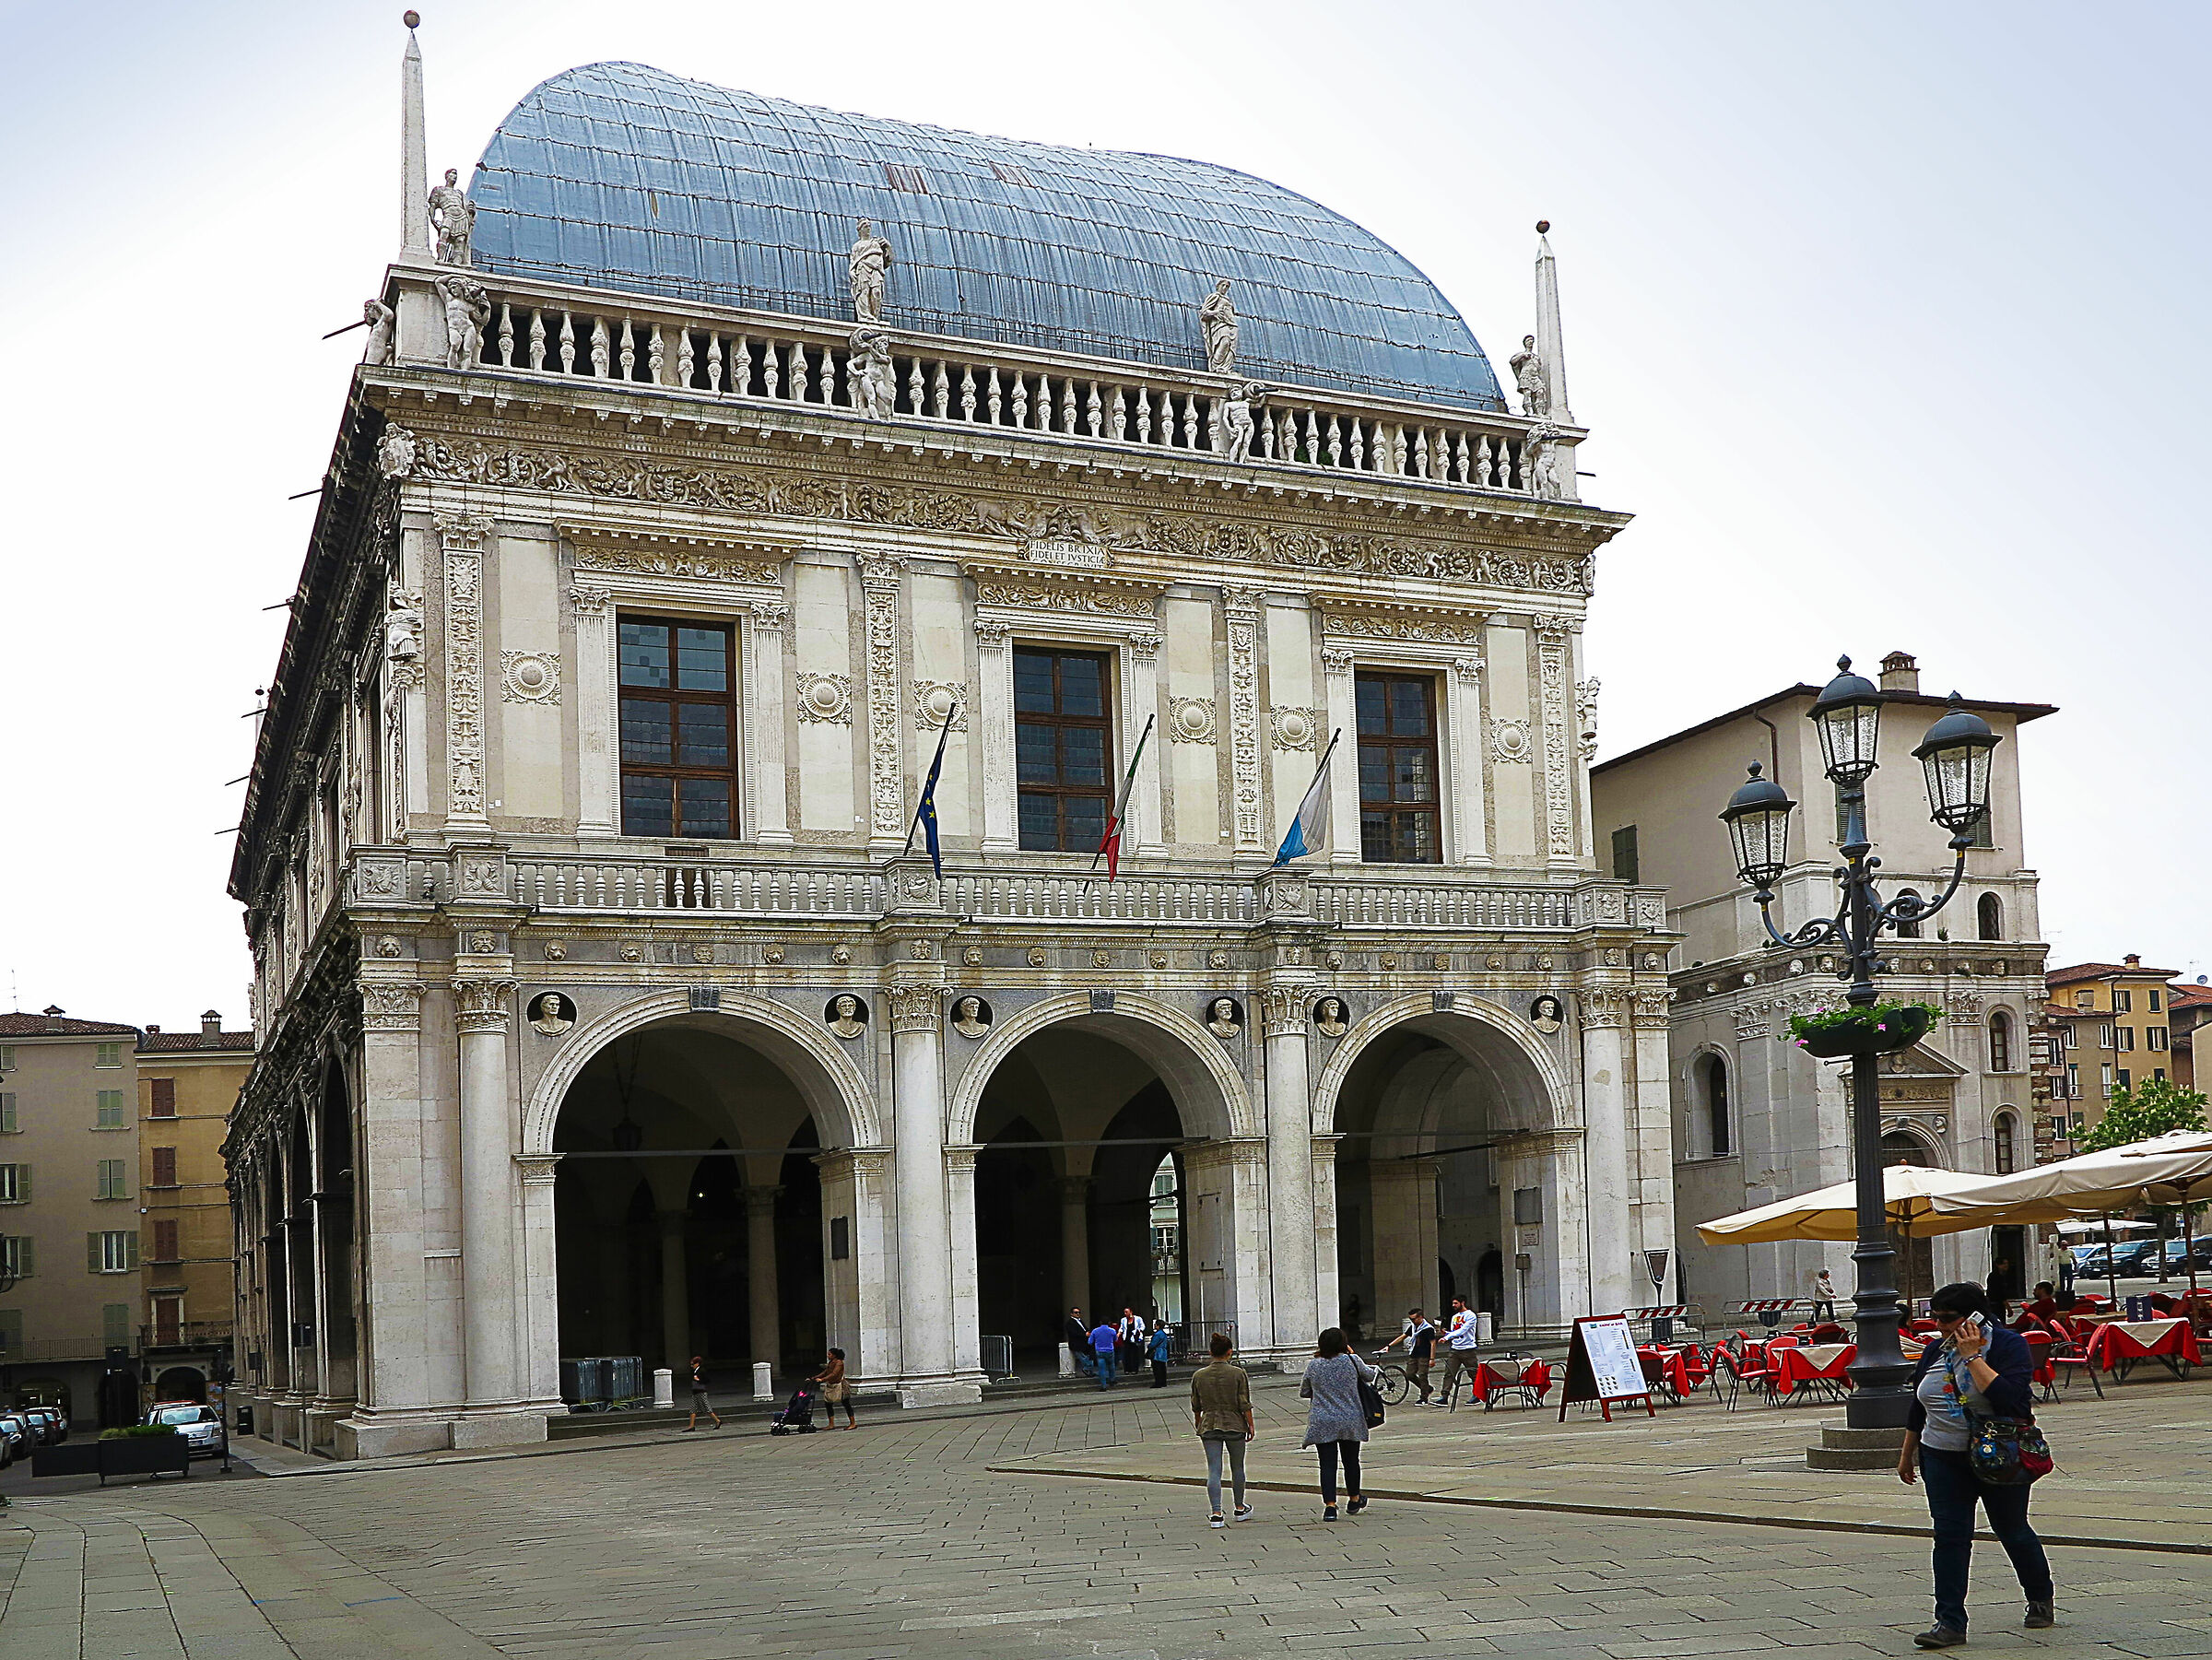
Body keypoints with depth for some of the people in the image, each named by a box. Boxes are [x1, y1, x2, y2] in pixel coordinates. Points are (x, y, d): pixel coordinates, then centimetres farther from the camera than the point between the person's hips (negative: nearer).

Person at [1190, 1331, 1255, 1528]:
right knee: (1237, 1467, 15)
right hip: (1235, 1425, -1)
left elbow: (1196, 1406, 8)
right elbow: (1245, 1404, -8)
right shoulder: (1238, 1374, -8)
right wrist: (1250, 1425, 2)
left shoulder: (1199, 1375, -1)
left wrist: (1198, 1424, 23)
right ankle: (1240, 1509, 29)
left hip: (1209, 1427, 1)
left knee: (1214, 1470, 1)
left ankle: (1216, 1514, -7)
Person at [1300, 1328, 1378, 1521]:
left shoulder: (1313, 1366, -2)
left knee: (1328, 1464, 0)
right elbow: (1370, 1375, 13)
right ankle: (1354, 1500, 33)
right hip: (1350, 1421, 0)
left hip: (1322, 1424, 0)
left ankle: (1330, 1505, -11)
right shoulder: (1351, 1361, -6)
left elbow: (1304, 1392, 10)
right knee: (1351, 1461, 16)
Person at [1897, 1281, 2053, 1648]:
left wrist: (1972, 1357, -26)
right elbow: (1918, 1408, 17)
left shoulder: (2008, 1344, -12)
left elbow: (2010, 1399, -28)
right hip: (1943, 1459, 4)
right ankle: (1950, 1621, -4)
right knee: (1949, 1535, -4)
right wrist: (1907, 1454, 21)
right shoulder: (1935, 1350, 6)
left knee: (2012, 1531, 10)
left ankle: (2041, 1598, 36)